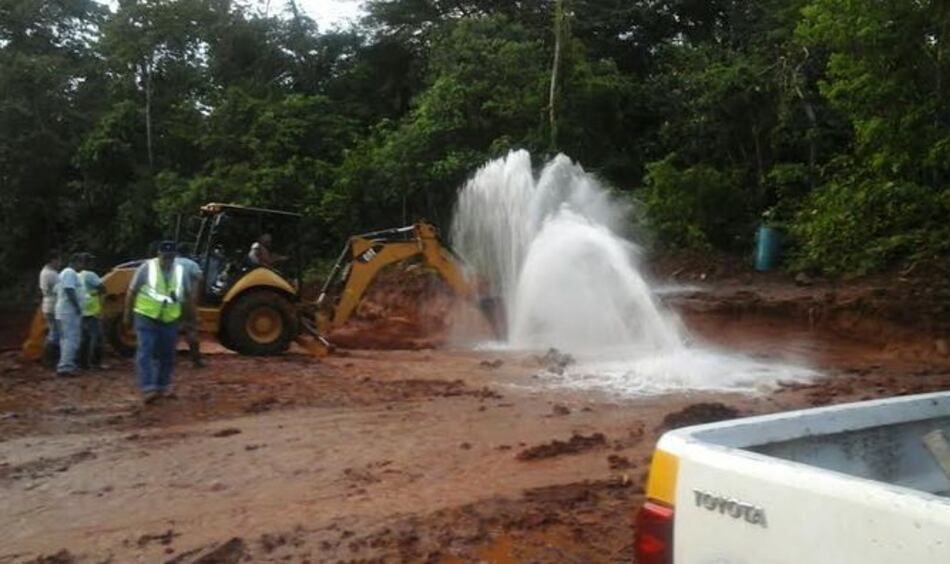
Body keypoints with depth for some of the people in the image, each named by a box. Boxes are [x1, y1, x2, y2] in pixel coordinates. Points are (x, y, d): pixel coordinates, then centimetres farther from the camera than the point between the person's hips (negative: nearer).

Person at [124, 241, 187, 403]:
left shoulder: (180, 271, 3)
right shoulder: (147, 268, -6)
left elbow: (187, 295, 14)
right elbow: (132, 291, 0)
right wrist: (128, 314, 1)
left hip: (170, 320, 4)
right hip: (146, 318, -4)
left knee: (167, 356, 9)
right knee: (145, 353, -12)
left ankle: (161, 387, 22)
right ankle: (148, 389, -16)